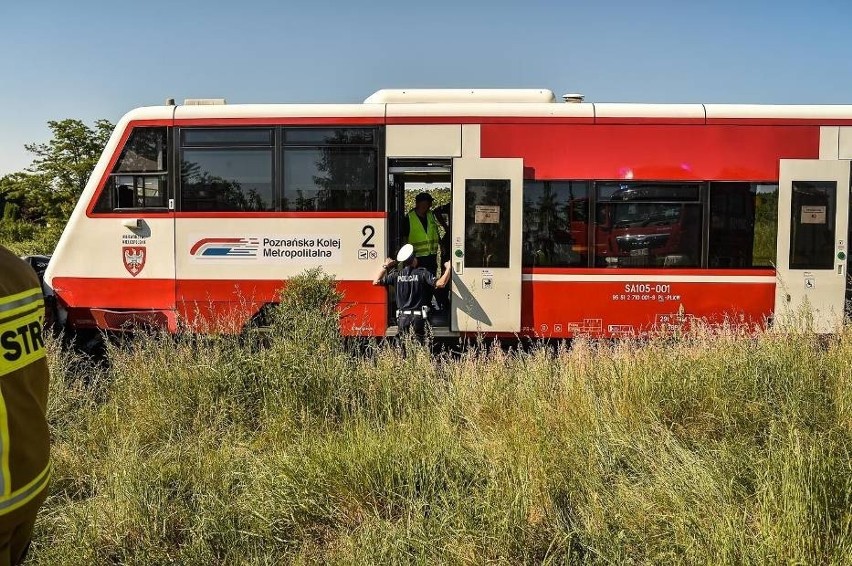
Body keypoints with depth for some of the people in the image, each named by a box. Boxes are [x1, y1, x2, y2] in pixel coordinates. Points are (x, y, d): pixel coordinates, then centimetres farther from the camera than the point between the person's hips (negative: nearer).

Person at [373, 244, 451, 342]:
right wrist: (448, 269, -5)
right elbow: (440, 284, -18)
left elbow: (376, 281, 8)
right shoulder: (422, 273, -8)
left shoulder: (397, 275, 1)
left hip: (402, 316, 3)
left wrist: (385, 266, 17)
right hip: (418, 316, -2)